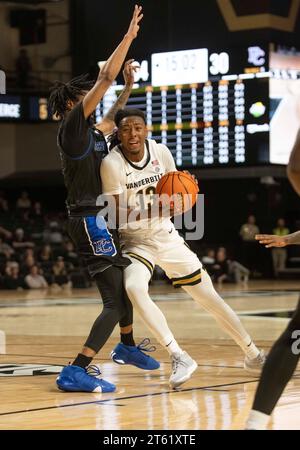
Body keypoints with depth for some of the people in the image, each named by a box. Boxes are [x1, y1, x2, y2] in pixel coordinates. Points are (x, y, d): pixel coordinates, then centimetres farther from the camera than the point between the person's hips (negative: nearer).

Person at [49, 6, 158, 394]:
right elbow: (105, 77, -16)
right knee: (115, 300, -17)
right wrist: (130, 36, -10)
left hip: (100, 220, 10)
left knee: (126, 284, 29)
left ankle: (127, 345, 49)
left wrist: (129, 88, 28)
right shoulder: (71, 127, -10)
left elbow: (110, 121, 39)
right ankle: (76, 372, -24)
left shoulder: (89, 135, 15)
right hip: (90, 220, -10)